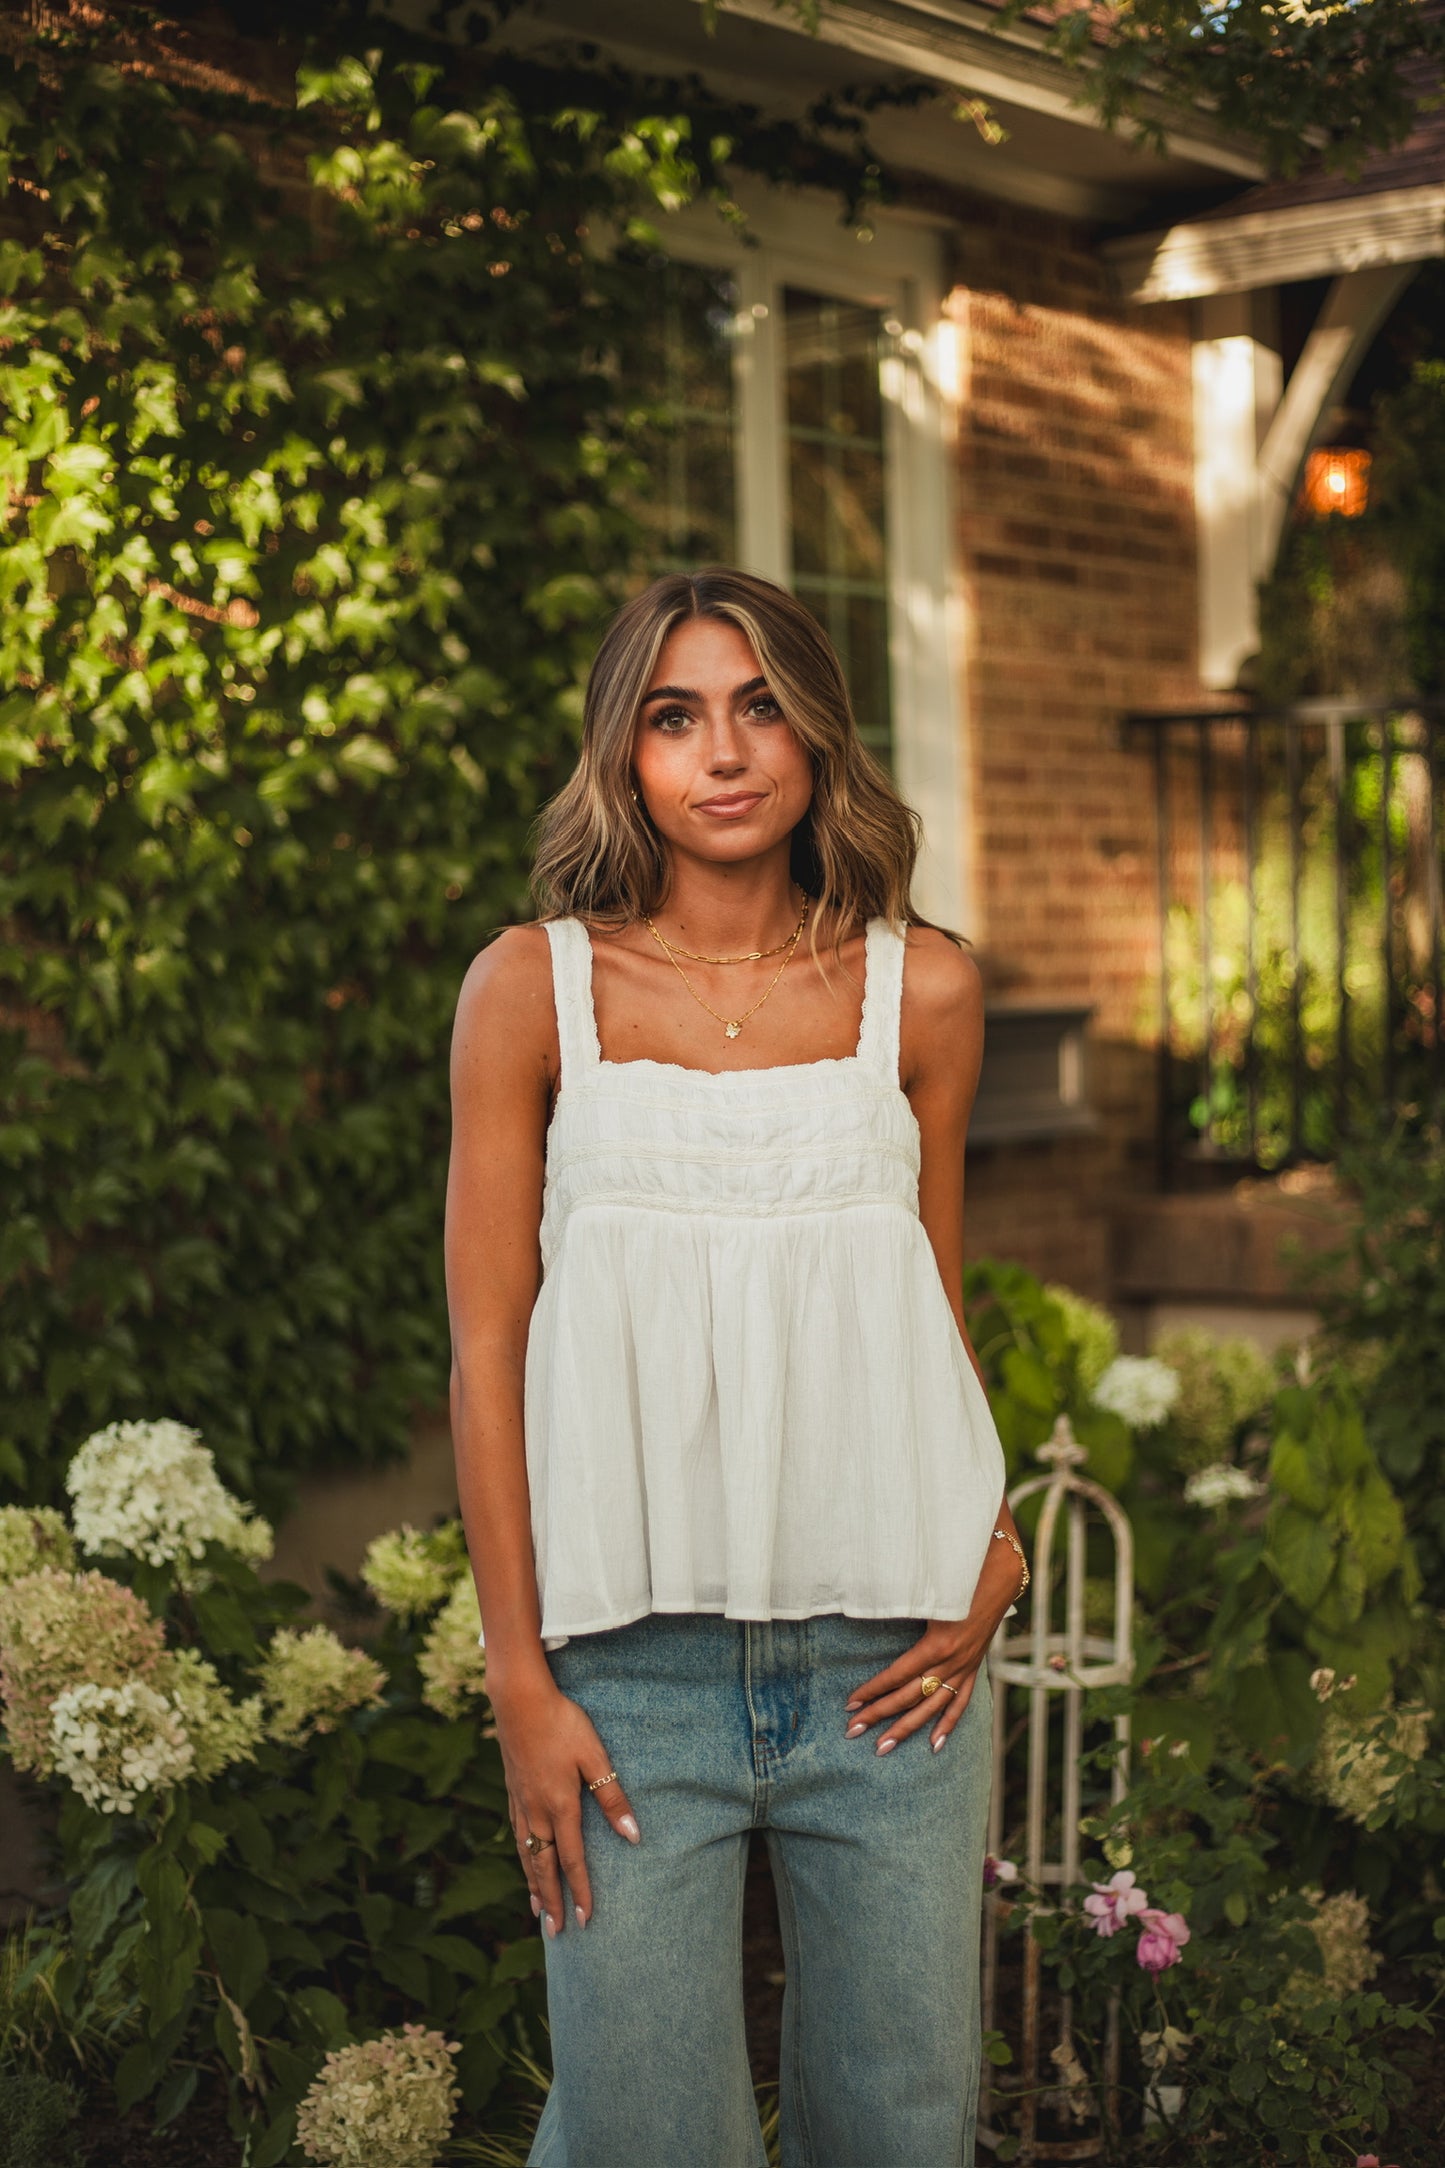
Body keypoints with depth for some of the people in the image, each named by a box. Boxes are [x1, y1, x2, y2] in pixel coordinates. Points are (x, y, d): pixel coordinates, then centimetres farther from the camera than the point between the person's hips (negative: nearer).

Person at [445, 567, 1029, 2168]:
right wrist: (518, 1675, -3)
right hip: (630, 1663, -1)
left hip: (888, 1656, 2)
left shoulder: (921, 988, 4)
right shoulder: (534, 986, -1)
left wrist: (989, 1563, 0)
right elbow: (488, 1340, 0)